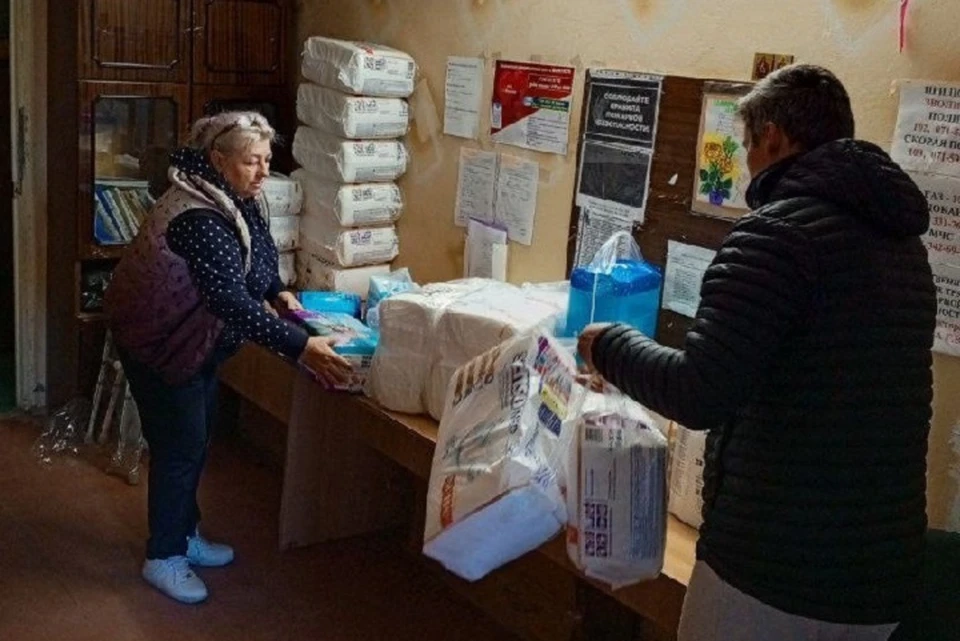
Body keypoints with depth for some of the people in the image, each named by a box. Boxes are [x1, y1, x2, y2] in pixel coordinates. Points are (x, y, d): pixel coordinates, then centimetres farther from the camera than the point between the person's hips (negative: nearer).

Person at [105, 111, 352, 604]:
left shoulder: (235, 200, -1)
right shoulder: (197, 218, -32)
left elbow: (247, 265, 16)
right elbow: (232, 300, -39)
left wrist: (277, 292, -4)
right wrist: (300, 347, -43)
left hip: (197, 340, 10)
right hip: (160, 343, -9)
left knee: (197, 440, 18)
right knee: (179, 446, 0)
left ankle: (185, 536, 34)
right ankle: (163, 558, 16)